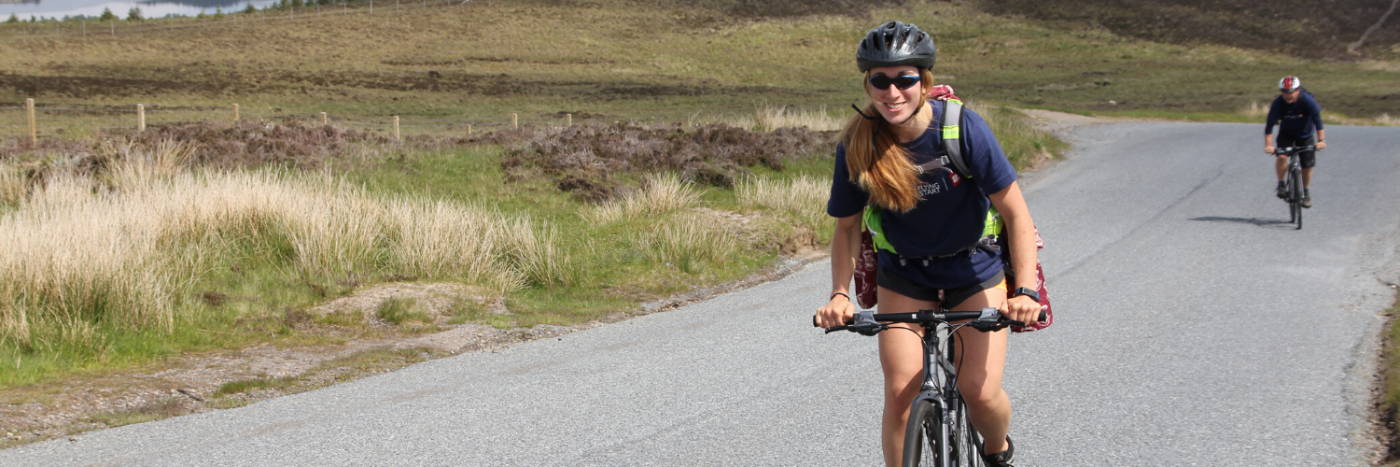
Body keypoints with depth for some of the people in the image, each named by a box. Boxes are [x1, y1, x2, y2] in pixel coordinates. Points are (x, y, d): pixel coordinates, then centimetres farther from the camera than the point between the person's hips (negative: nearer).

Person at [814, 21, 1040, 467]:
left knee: (980, 391, -10)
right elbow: (847, 226, -3)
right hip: (904, 275, 2)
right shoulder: (857, 145, -17)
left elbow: (1016, 213, -20)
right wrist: (840, 293, -17)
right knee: (900, 392, -11)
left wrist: (1025, 289, -30)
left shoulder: (963, 128, -24)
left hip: (975, 269, -2)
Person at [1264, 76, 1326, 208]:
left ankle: (1306, 192, 24)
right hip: (1286, 134, 0)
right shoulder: (1278, 103, -26)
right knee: (1281, 156, -27)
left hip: (1305, 135, 0)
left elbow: (1317, 119, -29)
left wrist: (1321, 140, -37)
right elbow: (1270, 124, -25)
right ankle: (1281, 184, -5)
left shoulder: (1308, 100, -28)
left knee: (1307, 166, 0)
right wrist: (1268, 145, -34)